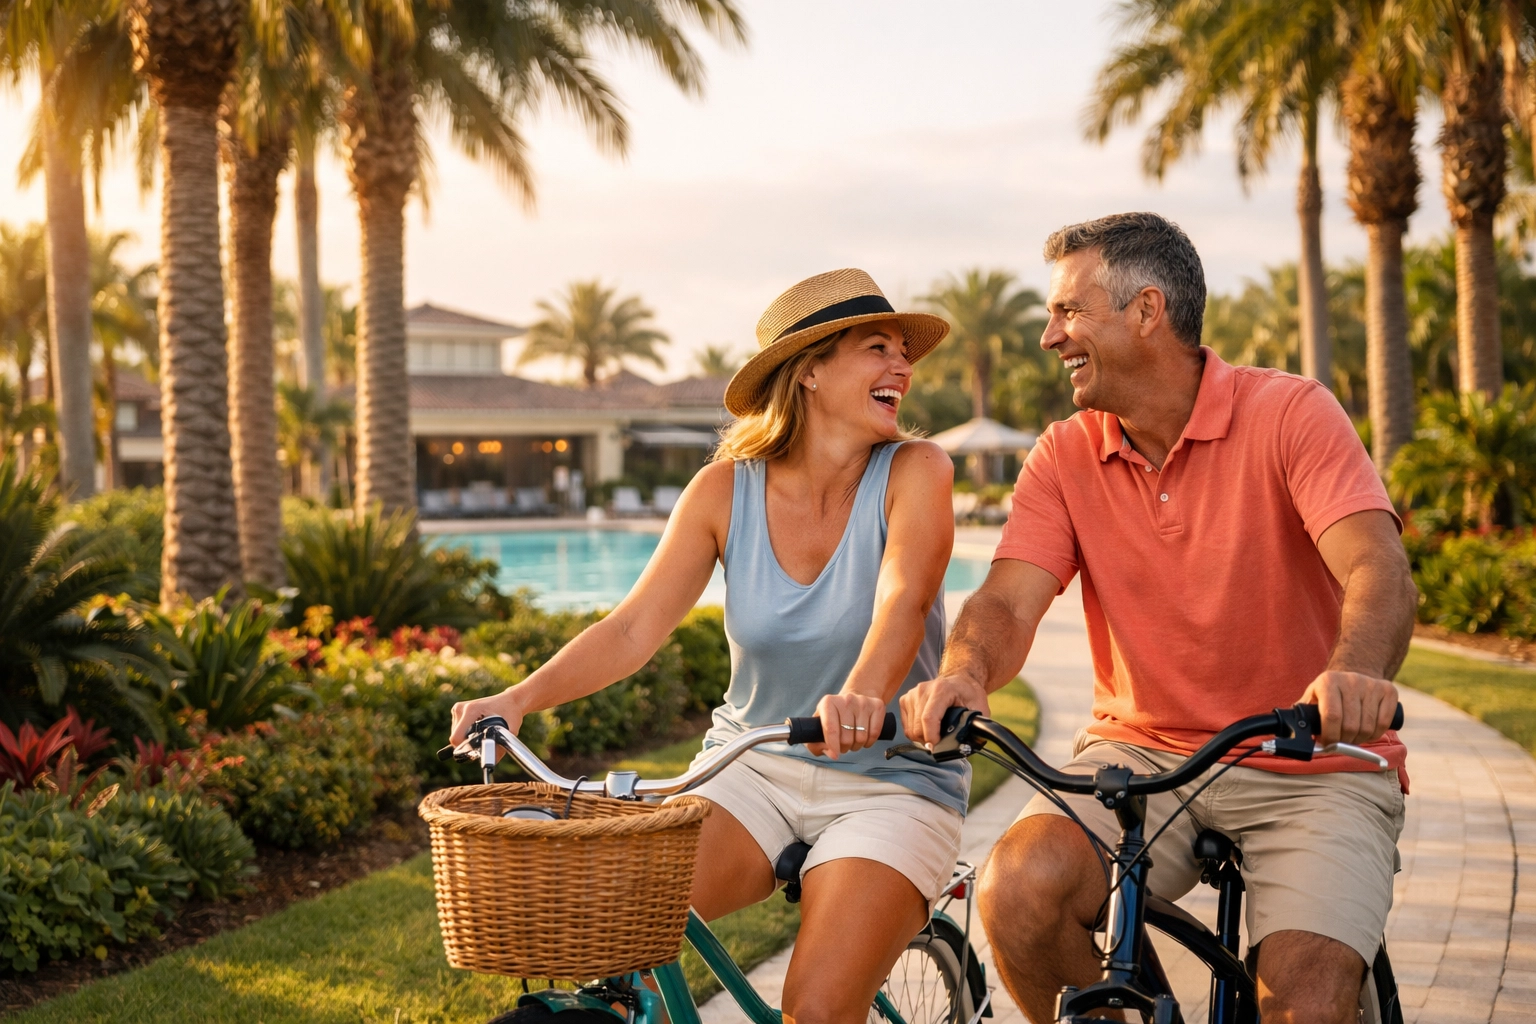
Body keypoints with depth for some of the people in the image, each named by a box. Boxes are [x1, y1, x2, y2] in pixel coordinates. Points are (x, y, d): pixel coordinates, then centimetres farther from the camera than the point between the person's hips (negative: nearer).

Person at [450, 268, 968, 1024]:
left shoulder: (913, 473, -9)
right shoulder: (727, 490, -3)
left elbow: (903, 599, -27)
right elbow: (635, 627, -7)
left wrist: (864, 694, -48)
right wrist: (520, 698, -23)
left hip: (888, 783, -2)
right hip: (754, 767, 2)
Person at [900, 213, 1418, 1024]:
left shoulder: (1289, 412, -9)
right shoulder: (1066, 456, 2)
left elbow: (1378, 569, -23)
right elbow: (1009, 597, -10)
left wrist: (1354, 672, -45)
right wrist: (962, 676, -34)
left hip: (1309, 766, -2)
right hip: (1142, 752, 3)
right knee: (1017, 887, -25)